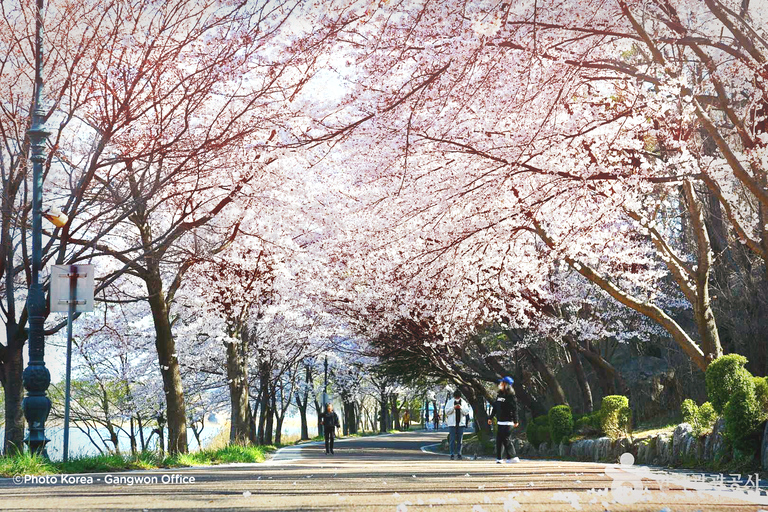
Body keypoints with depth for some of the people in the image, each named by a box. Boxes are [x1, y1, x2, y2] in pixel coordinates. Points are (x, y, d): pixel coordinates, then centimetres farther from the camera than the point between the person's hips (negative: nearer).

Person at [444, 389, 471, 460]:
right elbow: (447, 411, -2)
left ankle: (459, 454, 10)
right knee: (452, 440, -4)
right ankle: (452, 454, -3)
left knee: (459, 440, 5)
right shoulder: (450, 402, 4)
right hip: (452, 423, -2)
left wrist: (461, 408, -15)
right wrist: (453, 407, -17)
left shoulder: (463, 402, 8)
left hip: (460, 424, 2)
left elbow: (467, 412, 2)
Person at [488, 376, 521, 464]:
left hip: (507, 422, -8)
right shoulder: (499, 395, 14)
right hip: (500, 422, 8)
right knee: (499, 439, 6)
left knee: (505, 439, -10)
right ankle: (498, 458, 10)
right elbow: (495, 407, 21)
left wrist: (515, 421, -17)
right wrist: (491, 418, 23)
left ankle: (513, 457, -5)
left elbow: (514, 409, -13)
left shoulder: (511, 396, -10)